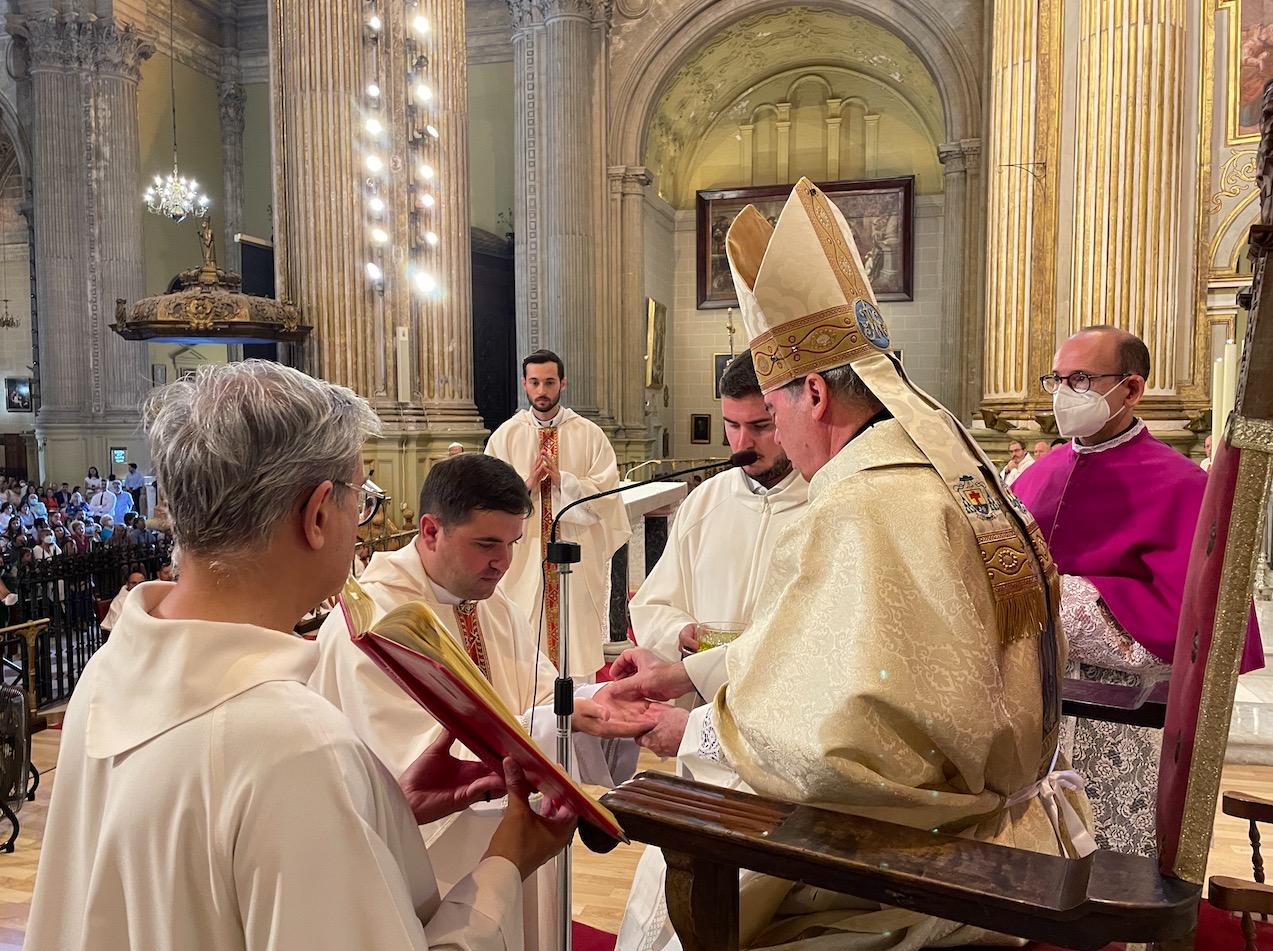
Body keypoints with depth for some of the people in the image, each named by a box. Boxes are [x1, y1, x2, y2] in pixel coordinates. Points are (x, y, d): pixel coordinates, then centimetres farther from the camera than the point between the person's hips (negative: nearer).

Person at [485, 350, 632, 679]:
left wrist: (561, 478, -14)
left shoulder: (589, 434, 4)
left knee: (577, 637, 2)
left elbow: (605, 493, -4)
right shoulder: (505, 436, 7)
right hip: (523, 555, 1)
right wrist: (526, 485, -13)